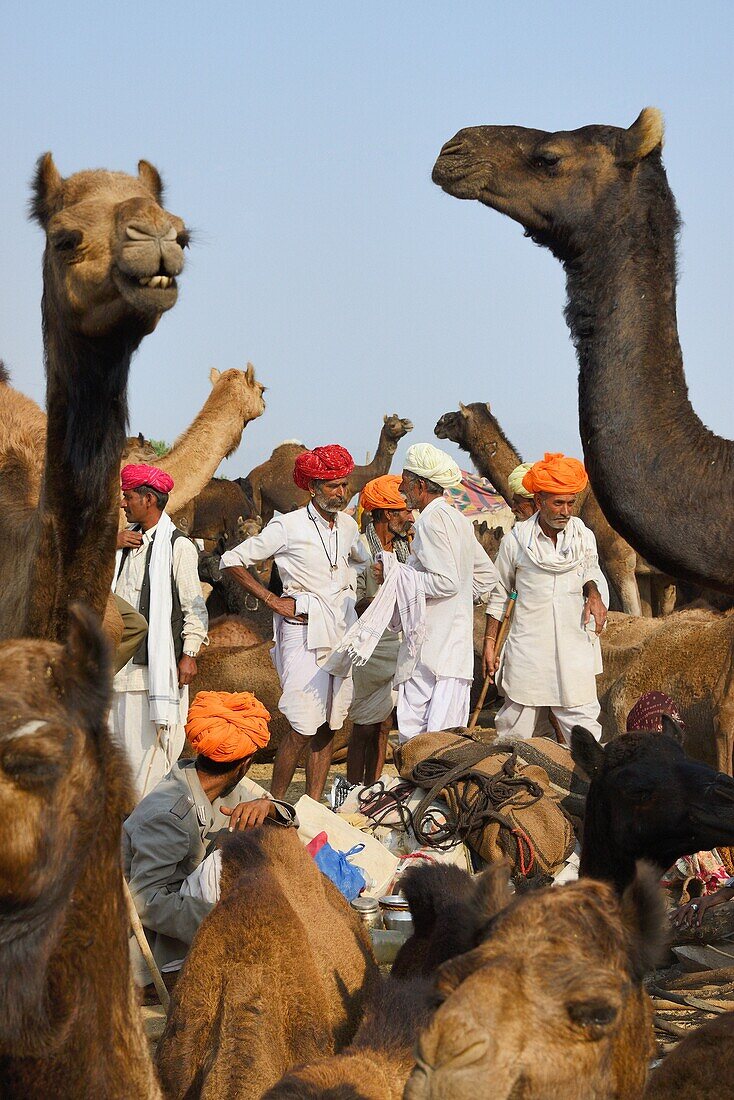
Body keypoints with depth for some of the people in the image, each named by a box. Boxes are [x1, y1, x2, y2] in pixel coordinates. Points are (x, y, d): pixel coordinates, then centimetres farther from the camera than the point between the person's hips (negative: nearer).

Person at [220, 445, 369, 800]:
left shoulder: (348, 526, 11)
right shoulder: (289, 526, -7)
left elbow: (360, 560, 35)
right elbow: (232, 560, -3)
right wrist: (272, 600, -6)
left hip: (341, 631, 6)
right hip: (303, 630, -6)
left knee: (329, 725, 6)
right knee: (303, 728, -12)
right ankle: (275, 803, -1)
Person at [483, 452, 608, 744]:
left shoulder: (584, 537, 6)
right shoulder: (516, 541, 0)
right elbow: (499, 594, 10)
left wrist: (594, 594, 3)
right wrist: (489, 643, 8)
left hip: (574, 647, 1)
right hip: (526, 651, -1)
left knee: (583, 724, -5)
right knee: (517, 726, 2)